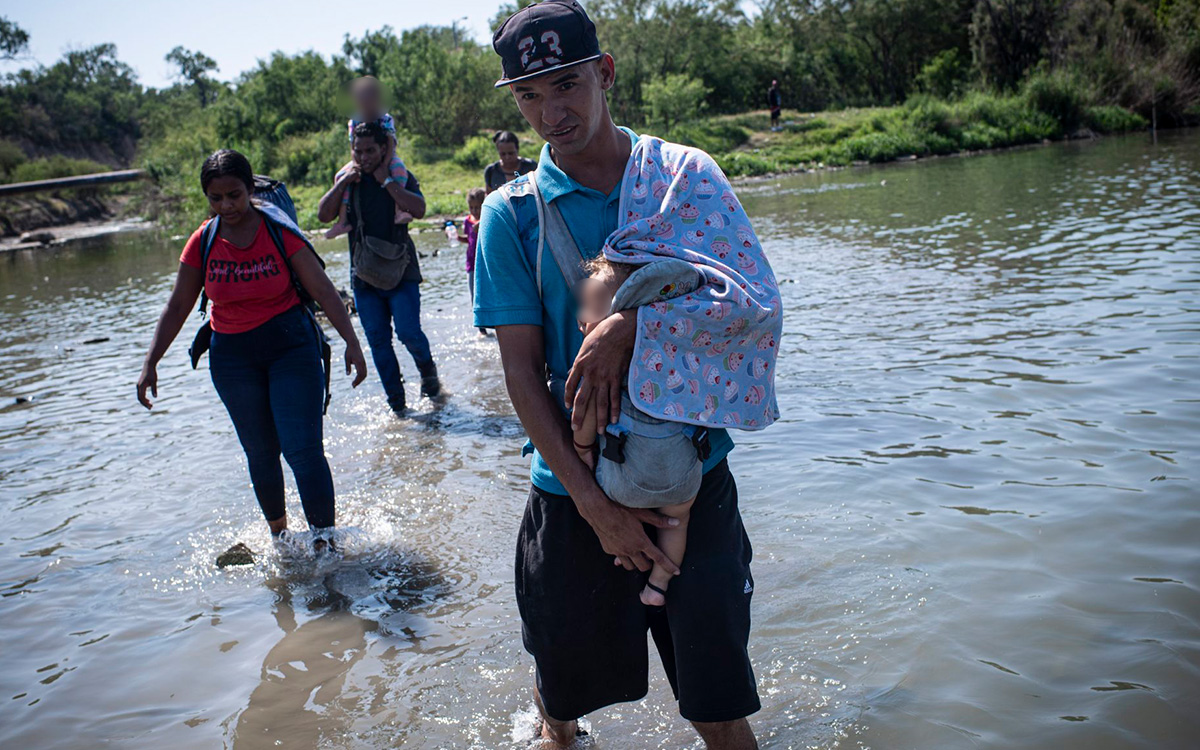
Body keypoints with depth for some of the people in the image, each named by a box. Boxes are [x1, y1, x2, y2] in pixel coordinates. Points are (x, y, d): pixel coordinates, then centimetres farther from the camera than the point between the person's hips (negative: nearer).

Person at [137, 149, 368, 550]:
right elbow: (177, 307, 5)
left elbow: (323, 290, -9)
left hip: (291, 344, -3)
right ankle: (278, 531, 27)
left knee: (303, 449, -10)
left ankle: (325, 541, -3)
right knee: (261, 453, 9)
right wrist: (151, 362, 1)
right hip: (233, 355, 3)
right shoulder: (202, 242, -3)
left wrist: (352, 342, -15)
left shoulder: (280, 232, -10)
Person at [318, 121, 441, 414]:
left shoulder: (400, 176, -2)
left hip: (401, 270, -3)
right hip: (363, 274, 3)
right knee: (378, 341, 4)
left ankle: (428, 371, 20)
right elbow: (324, 215, -2)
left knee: (409, 332, -12)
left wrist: (386, 181, -18)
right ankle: (397, 403, 14)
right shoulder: (346, 177, 8)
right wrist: (344, 182, -10)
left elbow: (418, 209, -20)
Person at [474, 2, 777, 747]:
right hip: (574, 489, 0)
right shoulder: (512, 212, -2)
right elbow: (522, 367, -6)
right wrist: (593, 503, -13)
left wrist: (628, 324, -25)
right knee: (566, 678, 17)